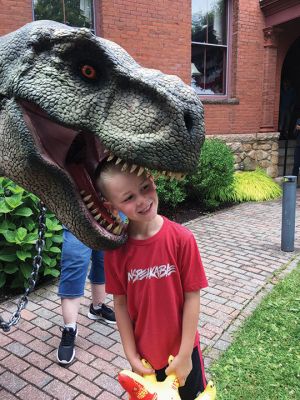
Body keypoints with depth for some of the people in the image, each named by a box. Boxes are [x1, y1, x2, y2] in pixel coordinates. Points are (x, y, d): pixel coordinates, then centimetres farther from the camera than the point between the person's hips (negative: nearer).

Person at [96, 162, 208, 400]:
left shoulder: (182, 238, -20)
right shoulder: (116, 249, -14)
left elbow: (192, 296, -14)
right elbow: (120, 304, -6)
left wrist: (185, 354, -11)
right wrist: (132, 356, -4)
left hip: (182, 349, -1)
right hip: (144, 354, 1)